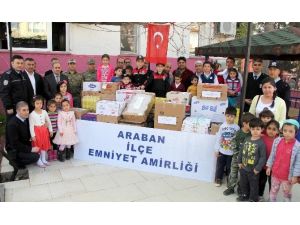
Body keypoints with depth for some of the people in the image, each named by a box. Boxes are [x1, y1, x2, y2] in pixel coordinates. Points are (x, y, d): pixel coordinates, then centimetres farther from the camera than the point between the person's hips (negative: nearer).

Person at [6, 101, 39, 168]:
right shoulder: (12, 124, -24)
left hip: (24, 146, 9)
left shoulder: (26, 119, 0)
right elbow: (15, 143, -25)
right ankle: (16, 161, -1)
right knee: (35, 157, -24)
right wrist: (30, 149, -25)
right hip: (14, 150, -9)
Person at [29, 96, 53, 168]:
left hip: (44, 130, 4)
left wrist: (51, 130, 8)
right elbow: (31, 125, -11)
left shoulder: (44, 112, 0)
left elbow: (48, 122, 8)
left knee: (45, 145, 12)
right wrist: (33, 135, -13)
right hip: (37, 131, -4)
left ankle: (43, 159, 25)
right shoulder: (32, 114, -11)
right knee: (37, 146, 4)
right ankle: (39, 161, 15)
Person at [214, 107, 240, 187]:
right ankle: (218, 179, 32)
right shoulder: (222, 126, -4)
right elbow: (218, 138, 0)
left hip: (231, 152, -1)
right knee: (220, 166, 14)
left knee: (229, 167, 13)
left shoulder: (237, 128, -9)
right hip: (221, 151, 2)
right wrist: (216, 150, 0)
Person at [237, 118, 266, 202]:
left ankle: (253, 199, 32)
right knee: (243, 183, 23)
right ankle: (244, 195, 44)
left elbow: (263, 157, -16)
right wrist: (239, 162, 5)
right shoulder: (247, 140, -1)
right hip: (243, 168, 6)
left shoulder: (261, 143, -17)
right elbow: (241, 151, 8)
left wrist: (258, 168, -17)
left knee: (254, 185, 13)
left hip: (253, 170, -6)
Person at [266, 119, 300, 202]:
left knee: (287, 193, 17)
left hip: (287, 176, -4)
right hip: (275, 173, 4)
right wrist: (269, 166, 5)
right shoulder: (277, 141, -7)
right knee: (273, 191, 21)